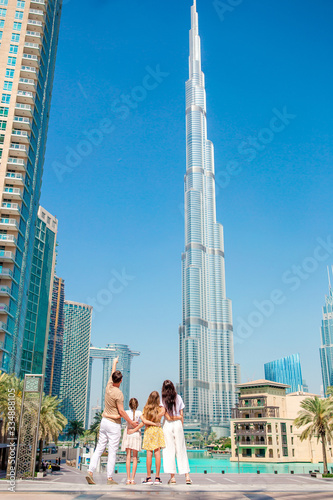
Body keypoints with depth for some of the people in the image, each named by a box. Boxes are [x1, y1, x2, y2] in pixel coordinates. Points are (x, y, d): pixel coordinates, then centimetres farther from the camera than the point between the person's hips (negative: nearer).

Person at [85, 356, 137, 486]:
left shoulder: (109, 386, 3)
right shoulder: (118, 393, -17)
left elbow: (112, 373, 22)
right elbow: (121, 411, -15)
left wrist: (114, 362, 39)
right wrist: (131, 422, -6)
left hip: (104, 421, 7)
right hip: (114, 424, -7)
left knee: (99, 448, 10)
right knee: (112, 451, 0)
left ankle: (90, 472, 4)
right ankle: (109, 478, 4)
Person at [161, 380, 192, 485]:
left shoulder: (163, 400, -3)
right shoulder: (178, 398, 4)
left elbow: (168, 417, -8)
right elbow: (181, 415, 4)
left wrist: (177, 417, 2)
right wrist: (180, 422, 11)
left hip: (167, 425, -2)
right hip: (178, 424, 2)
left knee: (169, 450, 1)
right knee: (181, 450, 6)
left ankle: (172, 477, 0)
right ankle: (187, 476, 3)